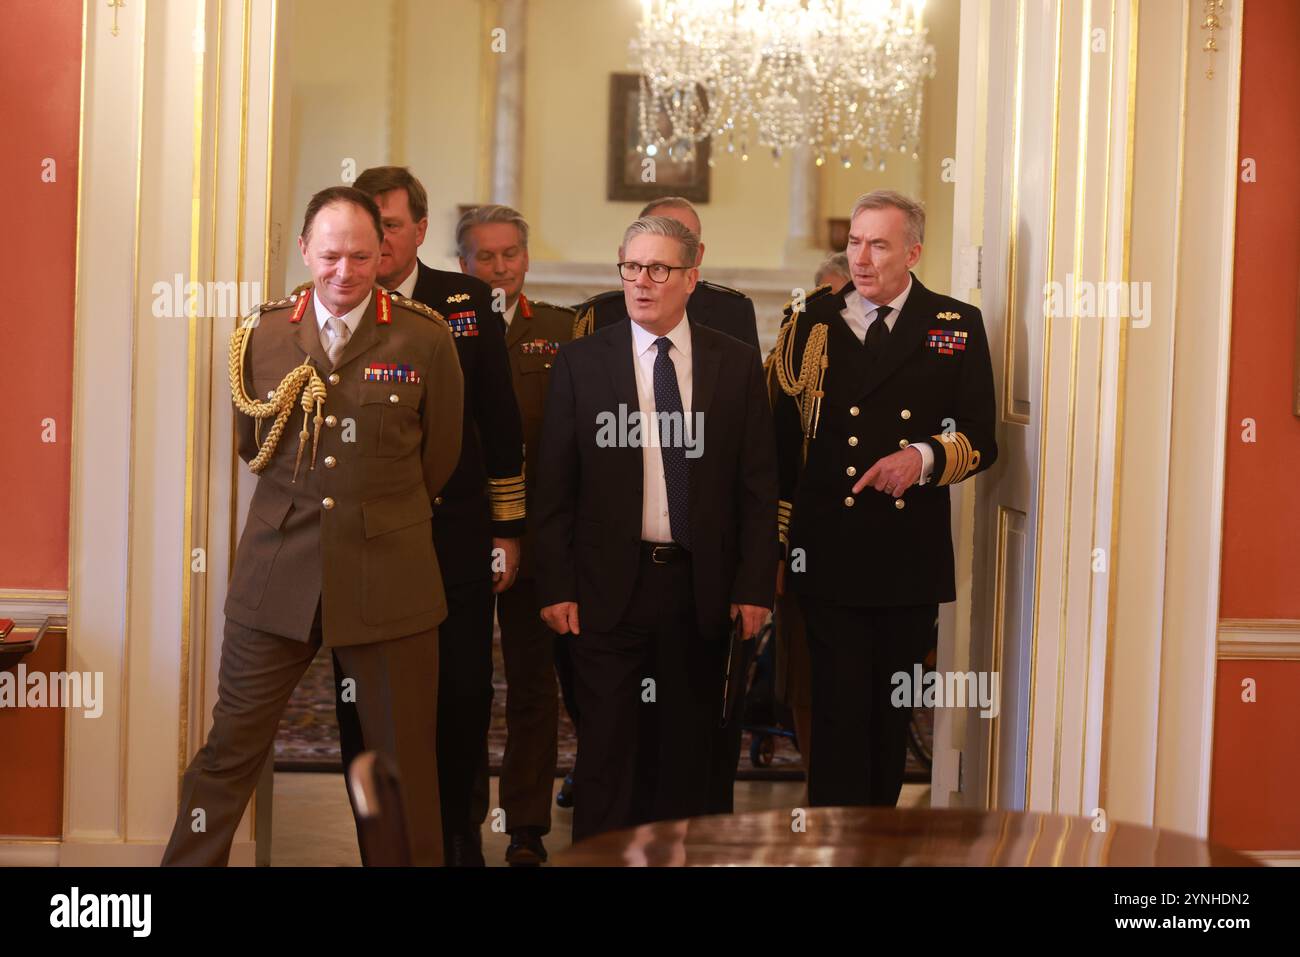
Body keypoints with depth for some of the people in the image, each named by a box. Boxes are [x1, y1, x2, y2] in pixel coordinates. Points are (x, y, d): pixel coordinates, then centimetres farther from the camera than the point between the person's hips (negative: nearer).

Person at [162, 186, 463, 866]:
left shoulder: (426, 339, -2)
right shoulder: (261, 334, 6)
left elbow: (439, 459, 8)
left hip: (388, 575, -1)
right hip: (277, 575, 2)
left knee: (404, 759, 5)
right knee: (231, 747, 5)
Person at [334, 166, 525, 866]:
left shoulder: (467, 303, 4)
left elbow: (500, 421, 6)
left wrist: (507, 527, 5)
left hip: (454, 536, 0)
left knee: (461, 697, 5)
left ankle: (456, 833, 26)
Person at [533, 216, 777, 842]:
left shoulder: (736, 363, 4)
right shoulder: (582, 362, 2)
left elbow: (758, 484, 4)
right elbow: (554, 486, 1)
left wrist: (755, 584, -2)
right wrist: (555, 586, -5)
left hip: (703, 588, 1)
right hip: (610, 586, -1)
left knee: (688, 753, 9)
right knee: (607, 750, 2)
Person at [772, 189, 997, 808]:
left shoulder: (957, 327, 5)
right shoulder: (812, 323, 5)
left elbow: (980, 441, 4)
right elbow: (782, 444, 6)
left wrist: (923, 458, -17)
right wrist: (773, 548, 3)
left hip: (913, 562, 1)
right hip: (830, 559, -1)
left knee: (892, 715, 12)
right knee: (841, 711, -5)